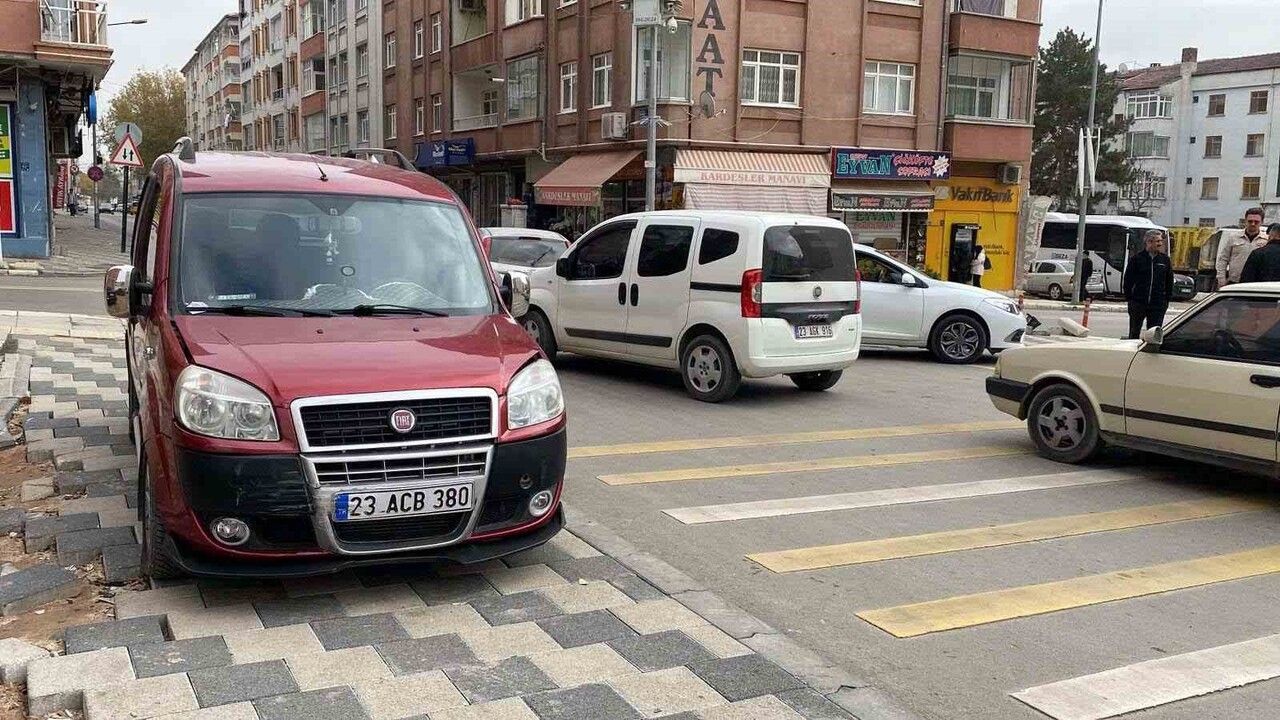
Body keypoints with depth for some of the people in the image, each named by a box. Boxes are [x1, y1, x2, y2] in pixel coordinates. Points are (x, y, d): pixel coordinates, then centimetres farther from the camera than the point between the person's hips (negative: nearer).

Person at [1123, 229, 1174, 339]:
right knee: (1134, 333, 7)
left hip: (1158, 305, 2)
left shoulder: (1165, 259, 6)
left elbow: (1170, 281, 11)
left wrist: (1167, 299, 6)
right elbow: (1128, 280, 0)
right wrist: (1129, 298, -5)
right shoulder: (1136, 259, -2)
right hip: (1138, 303, -2)